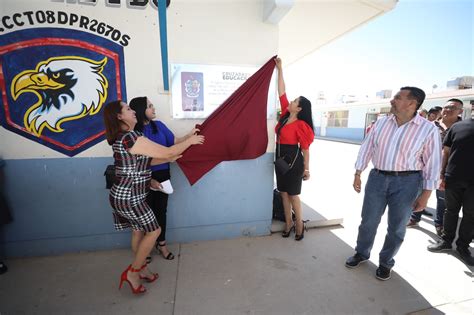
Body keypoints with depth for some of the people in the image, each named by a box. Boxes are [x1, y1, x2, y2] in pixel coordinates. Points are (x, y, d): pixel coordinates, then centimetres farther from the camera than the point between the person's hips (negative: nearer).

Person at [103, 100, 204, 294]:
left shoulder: (120, 138, 8)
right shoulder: (133, 138, -23)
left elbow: (143, 161, 11)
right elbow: (167, 152, -20)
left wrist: (171, 158, 7)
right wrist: (190, 141, -7)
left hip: (123, 195, 9)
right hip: (129, 197, -9)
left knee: (138, 231, 20)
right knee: (153, 231, 5)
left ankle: (141, 268, 37)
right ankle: (132, 272, 19)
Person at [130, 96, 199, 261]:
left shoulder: (158, 125, 2)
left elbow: (175, 141, 3)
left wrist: (190, 135, -13)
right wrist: (149, 180, -17)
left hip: (163, 174, 4)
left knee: (161, 209, 15)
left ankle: (161, 244, 34)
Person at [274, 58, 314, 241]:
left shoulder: (301, 125, -15)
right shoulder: (285, 114, 3)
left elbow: (305, 149, -11)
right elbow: (281, 92, 6)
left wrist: (306, 169, -7)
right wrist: (279, 69, 7)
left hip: (293, 160, -7)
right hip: (281, 158, 7)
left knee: (293, 194, 4)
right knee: (284, 192, 12)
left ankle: (299, 224, 25)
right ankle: (288, 223, 27)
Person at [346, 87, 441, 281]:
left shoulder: (428, 129, -7)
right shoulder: (381, 123, 1)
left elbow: (432, 164, -5)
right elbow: (366, 149, 5)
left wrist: (425, 194, -6)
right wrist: (357, 174, 3)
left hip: (407, 182, -2)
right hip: (377, 178, 2)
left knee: (396, 227, 11)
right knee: (368, 221, 11)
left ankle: (386, 262, 34)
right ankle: (361, 253, 34)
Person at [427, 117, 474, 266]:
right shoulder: (457, 126, 2)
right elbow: (446, 152, 5)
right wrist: (442, 175, 2)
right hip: (453, 179, 1)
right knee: (451, 211, 12)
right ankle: (446, 240, 26)